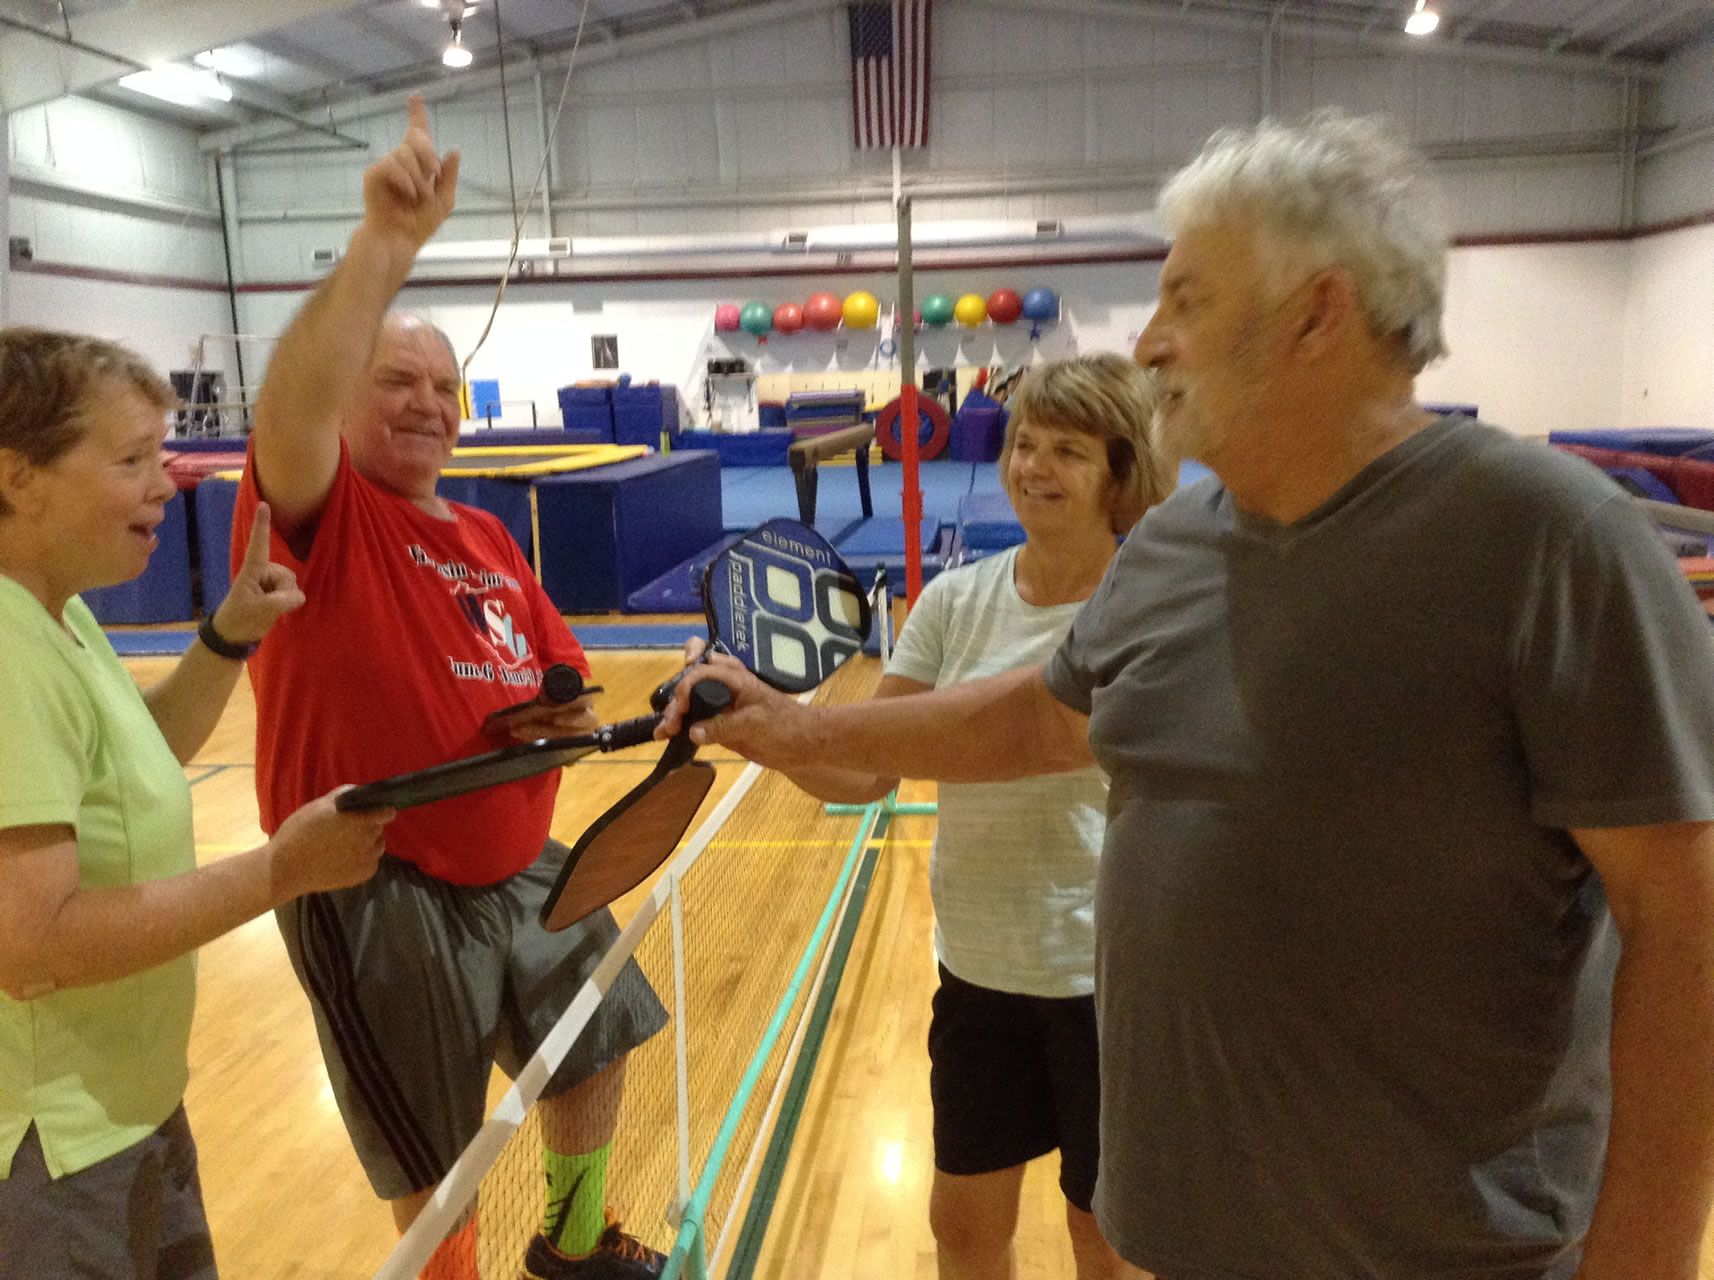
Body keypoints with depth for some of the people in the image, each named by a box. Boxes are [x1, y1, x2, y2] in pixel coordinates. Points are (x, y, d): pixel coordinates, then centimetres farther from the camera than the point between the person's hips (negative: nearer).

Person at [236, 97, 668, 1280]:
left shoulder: (490, 542, 10)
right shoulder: (315, 512, -11)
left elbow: (559, 688, 15)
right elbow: (292, 400, -34)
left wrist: (567, 722, -7)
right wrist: (388, 240, -41)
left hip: (521, 870, 8)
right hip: (376, 898, -7)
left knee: (597, 1055, 26)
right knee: (439, 1170, 8)